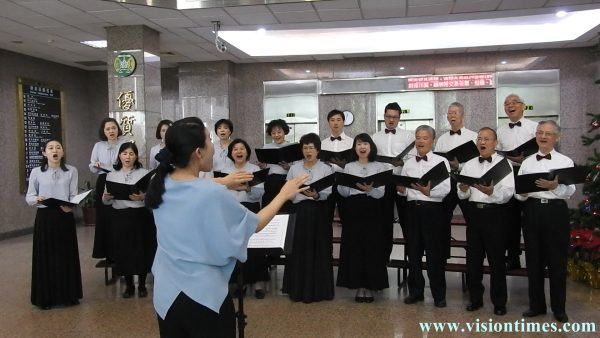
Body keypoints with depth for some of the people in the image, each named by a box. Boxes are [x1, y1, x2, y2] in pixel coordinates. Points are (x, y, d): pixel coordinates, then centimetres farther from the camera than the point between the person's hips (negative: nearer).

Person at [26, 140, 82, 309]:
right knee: (45, 256, 3)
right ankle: (46, 297, 15)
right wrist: (36, 199, -19)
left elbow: (74, 195, 0)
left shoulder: (71, 171, 4)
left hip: (65, 217, 1)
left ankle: (68, 294, 18)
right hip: (44, 218, -1)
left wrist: (70, 205, -21)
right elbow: (29, 197, 3)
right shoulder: (36, 172, 2)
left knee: (66, 256, 5)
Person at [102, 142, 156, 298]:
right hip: (119, 217, 2)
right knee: (123, 252, 6)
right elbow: (106, 201, 8)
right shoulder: (111, 175, 8)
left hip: (140, 216, -2)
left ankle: (142, 285, 22)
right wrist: (106, 197, -14)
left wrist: (142, 197, -26)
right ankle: (129, 285, 24)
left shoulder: (144, 173, 1)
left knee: (142, 251, 3)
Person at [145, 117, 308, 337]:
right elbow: (255, 225, -8)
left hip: (165, 293, 6)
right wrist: (284, 195, 4)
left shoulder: (160, 185, -5)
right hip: (204, 296, -6)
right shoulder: (212, 194, -23)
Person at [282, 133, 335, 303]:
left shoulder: (326, 169, 2)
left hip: (319, 213, -2)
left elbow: (329, 193, -8)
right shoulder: (294, 168, 10)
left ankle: (318, 289, 7)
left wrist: (316, 195, -25)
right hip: (299, 212, 2)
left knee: (319, 249, -1)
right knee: (299, 249, 2)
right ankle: (299, 289, 11)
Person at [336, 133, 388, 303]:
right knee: (354, 247, 0)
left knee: (372, 247, -1)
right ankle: (359, 286, 10)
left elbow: (381, 193, -4)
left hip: (372, 211, -1)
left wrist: (369, 189, -25)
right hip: (353, 209, 1)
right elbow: (342, 192, 4)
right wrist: (343, 183, -17)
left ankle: (370, 287, 9)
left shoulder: (379, 166, 6)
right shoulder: (348, 167, 11)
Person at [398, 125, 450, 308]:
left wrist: (429, 191, -28)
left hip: (433, 209, -4)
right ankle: (415, 291, 22)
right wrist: (401, 190, -12)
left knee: (435, 252, 1)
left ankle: (439, 294, 13)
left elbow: (446, 189, -10)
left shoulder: (441, 161, 0)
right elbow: (403, 188, 11)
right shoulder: (409, 163, 13)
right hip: (412, 209, 4)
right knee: (413, 251, 9)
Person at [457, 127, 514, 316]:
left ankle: (499, 302, 14)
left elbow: (508, 193, -11)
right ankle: (475, 298, 21)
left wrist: (491, 192, -29)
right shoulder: (469, 165, 13)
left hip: (495, 213, -4)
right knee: (473, 258, 8)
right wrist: (463, 190, -15)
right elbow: (462, 196, 7)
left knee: (496, 259, 2)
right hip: (474, 212, 4)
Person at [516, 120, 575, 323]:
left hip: (556, 211, -3)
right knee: (533, 260, 9)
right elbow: (518, 193, 7)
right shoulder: (527, 162, 11)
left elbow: (570, 192, -9)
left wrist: (555, 186, -27)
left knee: (557, 261, 3)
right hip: (532, 210, 3)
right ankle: (536, 305, 22)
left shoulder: (566, 162, 2)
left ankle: (559, 308, 17)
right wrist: (523, 192, -15)